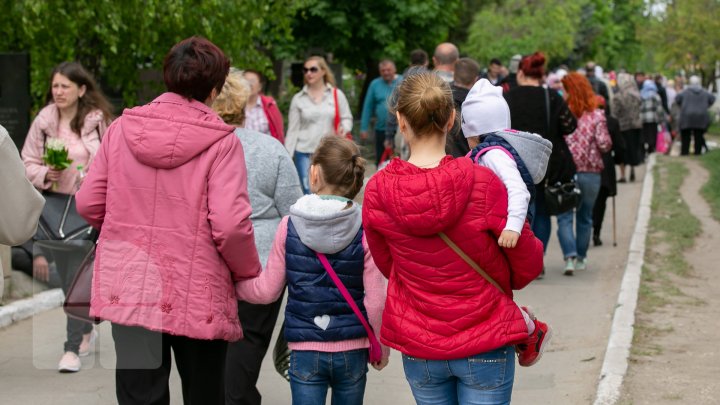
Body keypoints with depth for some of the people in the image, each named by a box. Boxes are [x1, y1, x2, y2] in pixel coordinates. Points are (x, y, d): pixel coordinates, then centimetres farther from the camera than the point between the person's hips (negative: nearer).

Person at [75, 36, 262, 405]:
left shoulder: (123, 127, 0)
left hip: (126, 291, 3)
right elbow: (230, 225, -18)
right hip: (197, 299, -3)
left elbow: (88, 204, 3)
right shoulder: (220, 142, -11)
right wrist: (248, 272, 1)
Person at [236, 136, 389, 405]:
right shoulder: (364, 231, -9)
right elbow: (375, 301, -8)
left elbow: (267, 291, 0)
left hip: (305, 352, -1)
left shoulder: (289, 227, -7)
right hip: (352, 351, 1)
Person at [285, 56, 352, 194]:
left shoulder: (336, 95, 4)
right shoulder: (298, 99, 6)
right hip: (304, 153, 0)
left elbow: (347, 118, 8)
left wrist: (344, 129, -16)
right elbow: (292, 130, 6)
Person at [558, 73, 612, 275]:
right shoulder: (597, 115, -3)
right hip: (591, 173, 2)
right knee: (585, 217, 18)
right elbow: (604, 144, -9)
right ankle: (581, 258, 26)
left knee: (564, 217, 3)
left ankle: (569, 256, -15)